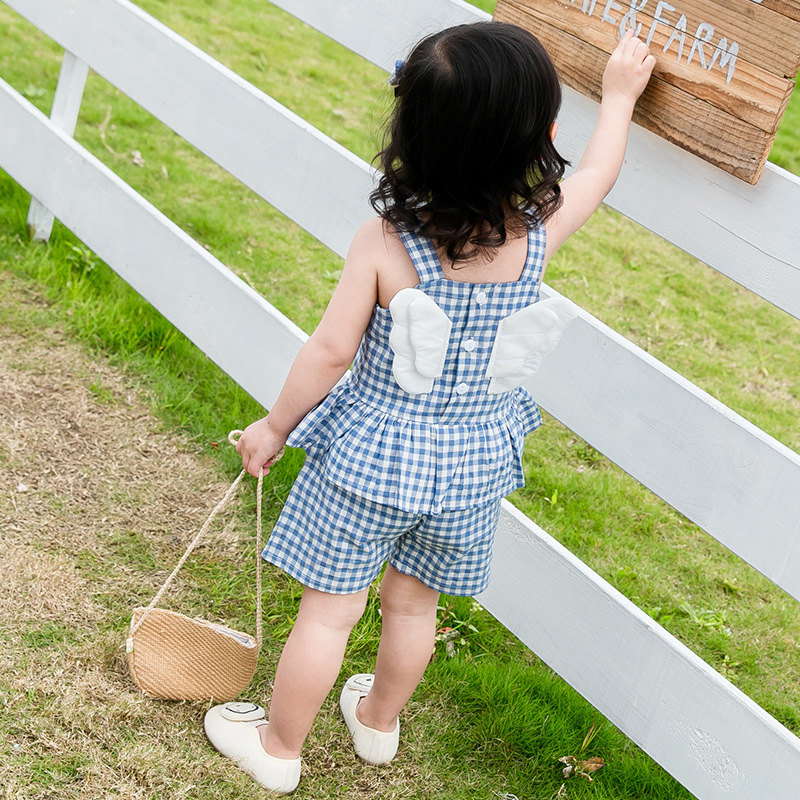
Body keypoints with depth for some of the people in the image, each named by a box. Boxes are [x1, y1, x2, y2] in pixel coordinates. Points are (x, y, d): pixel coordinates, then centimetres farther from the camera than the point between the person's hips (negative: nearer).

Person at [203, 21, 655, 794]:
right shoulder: (539, 230, -15)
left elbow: (331, 350, -15)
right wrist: (619, 94, 24)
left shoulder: (383, 240, -23)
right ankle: (379, 721, 48)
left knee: (330, 608, 12)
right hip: (473, 463, 4)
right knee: (413, 603, 25)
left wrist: (274, 427, 0)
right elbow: (597, 173, 6)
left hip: (373, 455, -3)